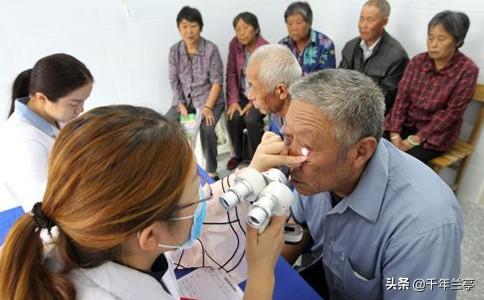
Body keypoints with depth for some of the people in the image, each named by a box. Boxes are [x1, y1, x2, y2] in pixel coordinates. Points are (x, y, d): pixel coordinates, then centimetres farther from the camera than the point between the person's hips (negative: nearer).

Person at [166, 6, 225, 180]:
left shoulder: (211, 49, -9)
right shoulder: (174, 51, 1)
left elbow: (217, 82, -11)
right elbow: (174, 82, 1)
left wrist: (207, 107, -20)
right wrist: (181, 106, -10)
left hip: (209, 99, -4)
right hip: (184, 99, 4)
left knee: (206, 129, -29)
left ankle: (211, 171, -8)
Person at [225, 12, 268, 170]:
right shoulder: (234, 44, -3)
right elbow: (231, 73, -3)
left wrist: (254, 103, -21)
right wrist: (233, 100, -13)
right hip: (243, 95, 4)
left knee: (252, 119, -29)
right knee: (233, 118, -22)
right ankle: (238, 154, 6)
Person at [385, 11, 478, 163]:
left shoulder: (467, 70, -10)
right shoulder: (417, 61, 1)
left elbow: (452, 112, -14)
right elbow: (402, 97, -3)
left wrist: (415, 140, -18)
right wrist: (395, 133, -14)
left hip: (436, 134, -4)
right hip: (406, 123, 4)